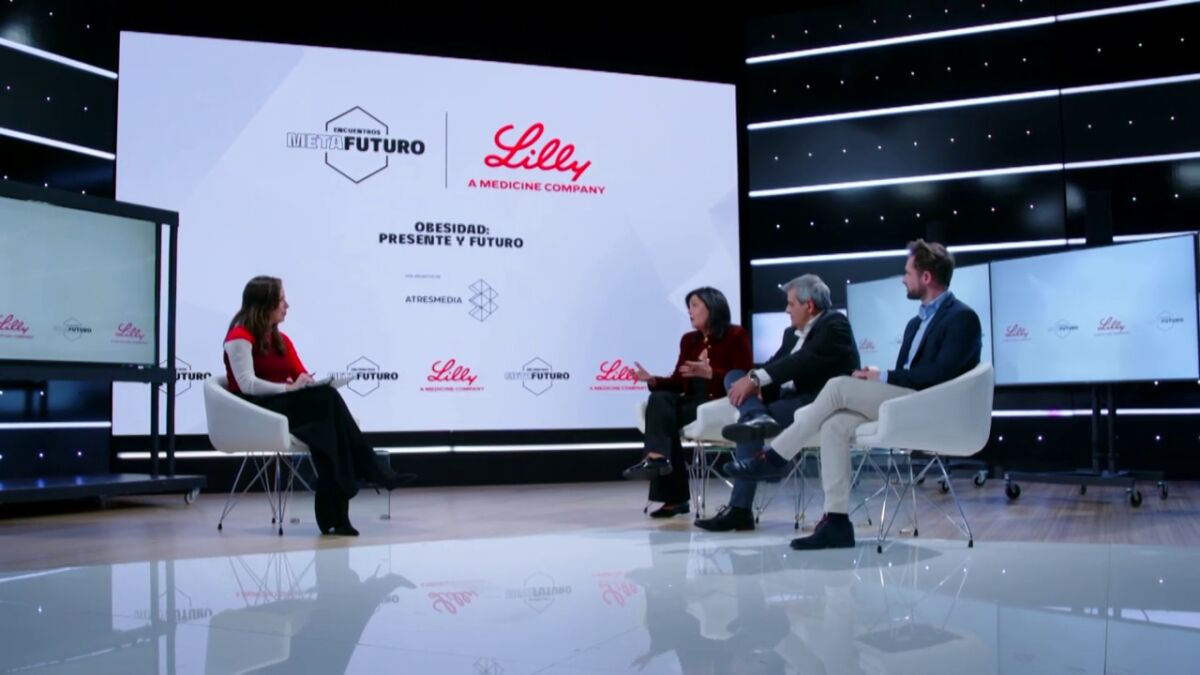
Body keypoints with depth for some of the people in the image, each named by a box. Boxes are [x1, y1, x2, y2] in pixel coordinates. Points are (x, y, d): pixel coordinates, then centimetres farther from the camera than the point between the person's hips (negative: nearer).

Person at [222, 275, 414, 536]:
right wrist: (289, 388, -25)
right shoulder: (240, 337, -6)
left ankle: (334, 515, -33)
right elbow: (248, 385, -18)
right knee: (327, 398, -28)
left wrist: (318, 381, -13)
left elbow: (302, 377, 10)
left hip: (289, 407, 7)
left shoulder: (281, 339, 18)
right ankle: (374, 472, -25)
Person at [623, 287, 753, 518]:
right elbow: (678, 382, 12)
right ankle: (658, 457, -33)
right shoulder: (688, 340, 17)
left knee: (662, 413, -27)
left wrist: (710, 373, -24)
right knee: (660, 399, -26)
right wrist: (653, 380, -7)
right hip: (693, 401, 6)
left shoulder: (736, 336, -1)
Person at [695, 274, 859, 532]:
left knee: (749, 423, -25)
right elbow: (774, 365, 10)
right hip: (789, 397, 9)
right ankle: (758, 417, -33)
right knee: (734, 377, -6)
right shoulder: (793, 333, 20)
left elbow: (805, 361, -21)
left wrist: (755, 378, -24)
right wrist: (757, 386, -13)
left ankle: (740, 510, -21)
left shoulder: (834, 324, -6)